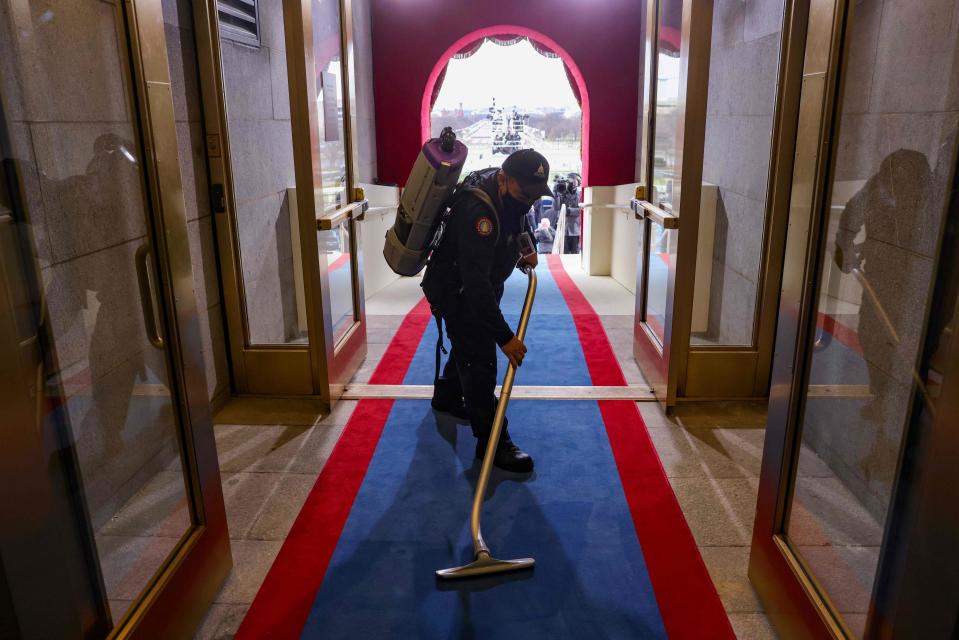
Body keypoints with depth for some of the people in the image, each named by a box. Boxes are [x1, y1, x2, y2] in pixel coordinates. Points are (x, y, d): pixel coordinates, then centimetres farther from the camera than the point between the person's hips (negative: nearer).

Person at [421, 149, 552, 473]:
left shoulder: (510, 191, -9)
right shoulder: (477, 212, -38)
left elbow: (519, 220, 18)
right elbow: (475, 283, -41)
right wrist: (504, 336, -41)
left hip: (481, 285, 9)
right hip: (455, 291, -9)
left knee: (469, 344, 25)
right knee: (479, 361, -8)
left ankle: (447, 396, 50)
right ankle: (492, 442, 1)